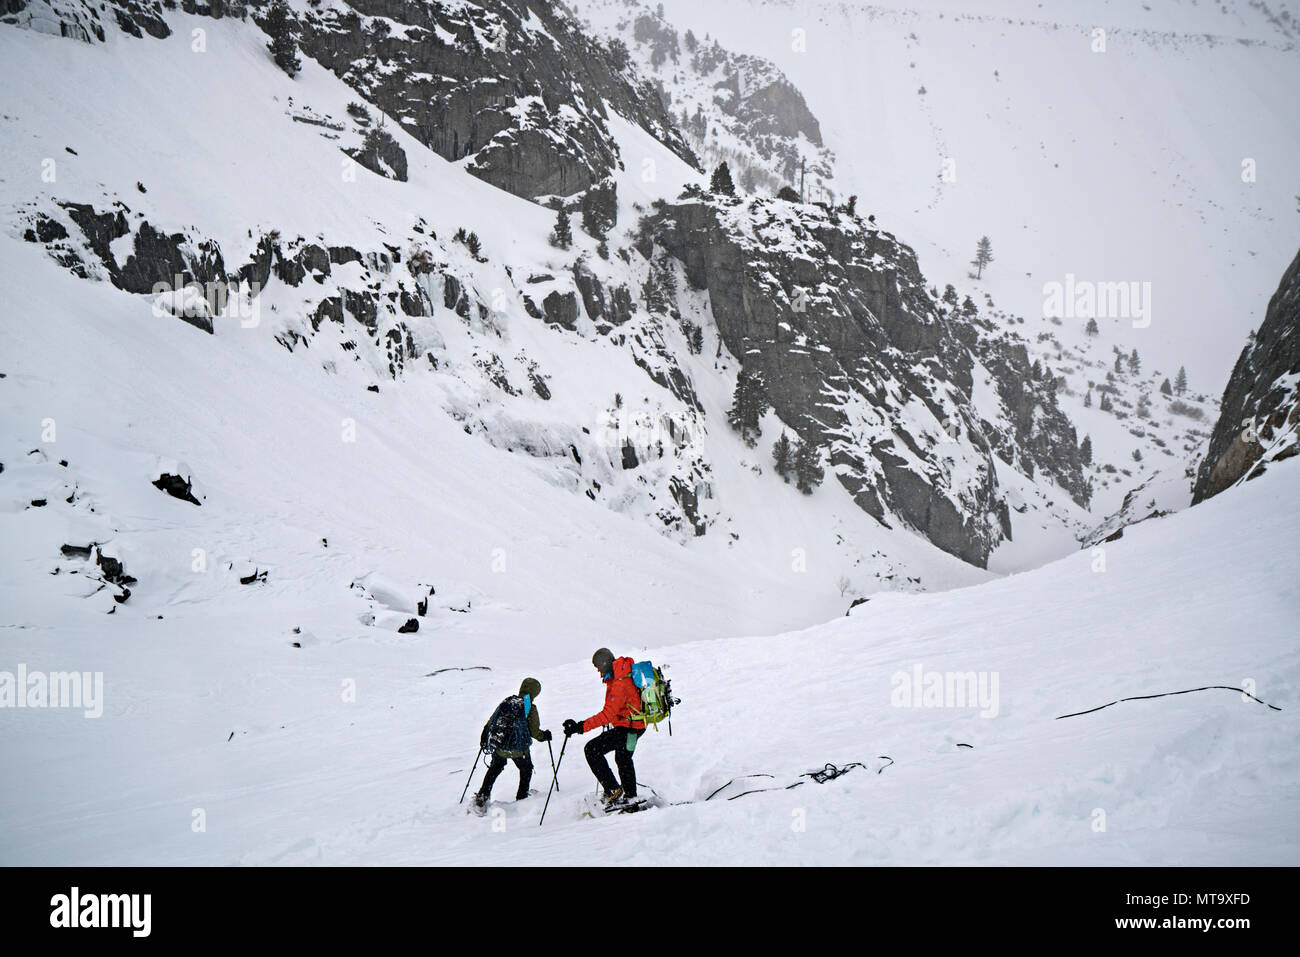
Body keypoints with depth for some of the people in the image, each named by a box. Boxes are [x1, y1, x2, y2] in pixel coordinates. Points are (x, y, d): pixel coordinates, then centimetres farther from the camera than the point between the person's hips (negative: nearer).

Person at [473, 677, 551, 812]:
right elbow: (534, 732, -9)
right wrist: (544, 736, 12)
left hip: (499, 745, 3)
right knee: (526, 769, 25)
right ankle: (521, 797, 29)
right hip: (519, 749, -3)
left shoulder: (507, 702, 1)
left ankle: (482, 796, 17)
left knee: (495, 768, 25)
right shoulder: (531, 709, -9)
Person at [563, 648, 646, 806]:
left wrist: (581, 726, -37)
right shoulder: (625, 672, 3)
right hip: (637, 725, 11)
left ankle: (612, 791, -12)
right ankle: (630, 796, 47)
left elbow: (608, 714, -34)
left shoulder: (620, 684, -28)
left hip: (628, 728, -11)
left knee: (592, 749, -14)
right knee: (623, 759, 30)